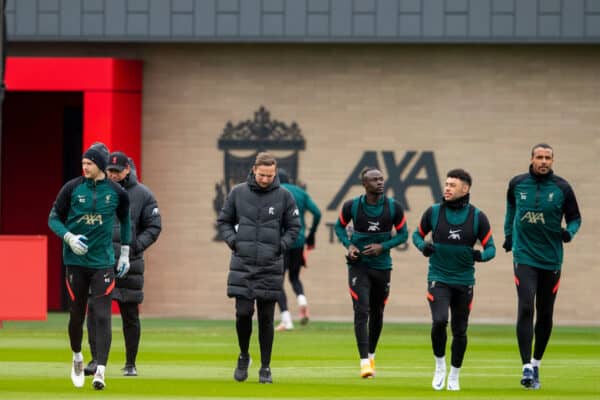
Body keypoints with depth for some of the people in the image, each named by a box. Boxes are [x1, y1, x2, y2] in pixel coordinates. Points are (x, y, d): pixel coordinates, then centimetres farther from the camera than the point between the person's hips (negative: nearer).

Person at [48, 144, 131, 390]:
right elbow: (54, 218, 3)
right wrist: (69, 237, -15)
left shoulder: (116, 192, 1)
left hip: (103, 262, 0)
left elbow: (125, 220, 18)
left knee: (102, 316, -10)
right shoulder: (72, 188, -2)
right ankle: (77, 358, 33)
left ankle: (100, 371, -13)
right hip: (76, 261, 0)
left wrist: (125, 253, 19)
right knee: (76, 315, 7)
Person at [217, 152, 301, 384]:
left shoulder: (284, 196, 1)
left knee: (266, 318, 3)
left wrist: (281, 246, -6)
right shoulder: (238, 193, 3)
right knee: (243, 313, -6)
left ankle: (266, 367, 12)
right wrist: (233, 241, -3)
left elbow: (294, 227, 8)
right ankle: (244, 357, 18)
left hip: (270, 267, 0)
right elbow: (224, 221, 12)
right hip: (242, 265, 0)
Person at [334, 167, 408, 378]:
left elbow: (402, 234, 4)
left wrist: (383, 246, -12)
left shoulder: (394, 208, -6)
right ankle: (364, 362, -18)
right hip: (359, 265, -2)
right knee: (361, 311, -15)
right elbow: (339, 226, 8)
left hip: (382, 264, 2)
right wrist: (348, 245, -9)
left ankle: (371, 355, 34)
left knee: (377, 314, 13)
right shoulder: (352, 206, -9)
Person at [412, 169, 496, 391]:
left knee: (460, 331, 7)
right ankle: (440, 366, 3)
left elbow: (490, 248, -1)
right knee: (439, 321, -21)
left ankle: (454, 376, 25)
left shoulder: (477, 217, -4)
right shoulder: (434, 212, -3)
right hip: (438, 278, -1)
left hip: (464, 281, 1)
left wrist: (480, 256, -23)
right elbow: (417, 234, 11)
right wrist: (423, 246, -12)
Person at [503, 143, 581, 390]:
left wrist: (569, 232, -15)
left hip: (551, 258, 1)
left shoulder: (562, 188, -4)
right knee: (525, 309, -16)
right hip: (524, 256, -1)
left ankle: (536, 362, 27)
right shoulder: (517, 184, 1)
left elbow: (575, 217, 5)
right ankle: (527, 368, -19)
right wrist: (508, 234, 21)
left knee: (545, 314, 8)